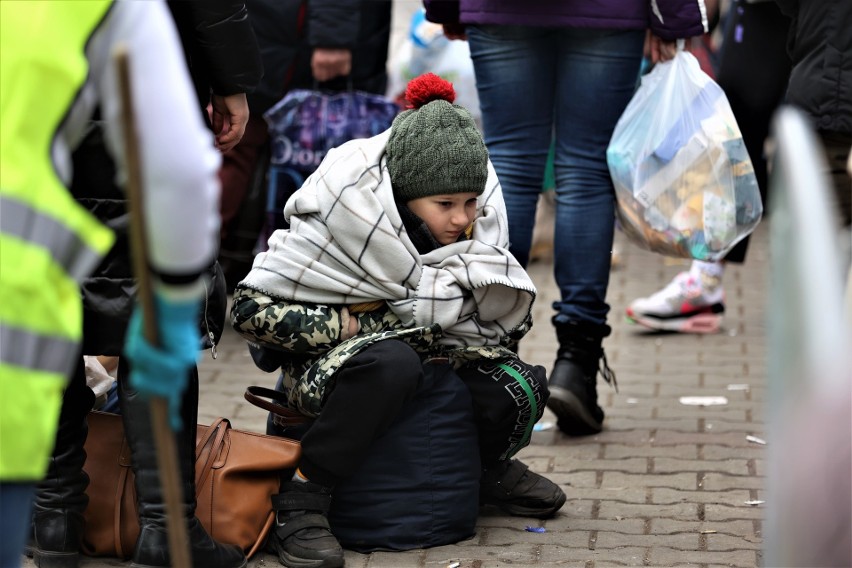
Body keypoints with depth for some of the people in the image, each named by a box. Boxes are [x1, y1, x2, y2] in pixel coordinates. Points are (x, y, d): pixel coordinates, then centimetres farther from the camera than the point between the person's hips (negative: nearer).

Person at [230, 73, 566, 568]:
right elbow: (253, 308, -22)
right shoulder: (352, 208, -26)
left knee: (517, 390, -21)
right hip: (325, 358, -5)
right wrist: (352, 322, -24)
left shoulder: (485, 197, -11)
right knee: (392, 361, -39)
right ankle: (302, 500, -25)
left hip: (424, 348, 5)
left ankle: (488, 467, 15)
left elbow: (503, 313, -10)